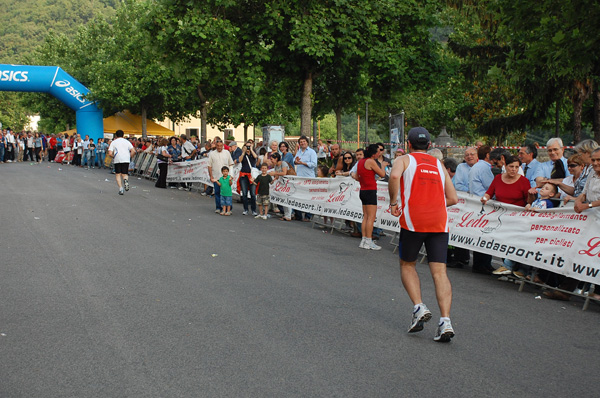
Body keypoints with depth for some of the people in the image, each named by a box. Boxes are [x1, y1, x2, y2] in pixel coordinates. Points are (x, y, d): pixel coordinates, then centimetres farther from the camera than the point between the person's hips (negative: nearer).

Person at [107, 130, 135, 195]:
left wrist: (114, 156, 15)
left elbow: (110, 153, -3)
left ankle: (120, 188, -5)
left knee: (118, 174, 10)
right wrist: (129, 157, 12)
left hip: (117, 160, -1)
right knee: (125, 174, 9)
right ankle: (125, 180, -26)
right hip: (126, 160, 1)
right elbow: (133, 151, 0)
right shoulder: (127, 141, 12)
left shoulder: (113, 142, 8)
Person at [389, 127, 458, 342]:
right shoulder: (439, 165, 20)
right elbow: (453, 198, 16)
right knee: (439, 271, -1)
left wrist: (393, 202, -5)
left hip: (413, 220, -3)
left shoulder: (405, 159, 8)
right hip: (439, 222, 3)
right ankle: (445, 321, -14)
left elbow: (394, 175, -16)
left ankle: (419, 307, 0)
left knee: (407, 264, 17)